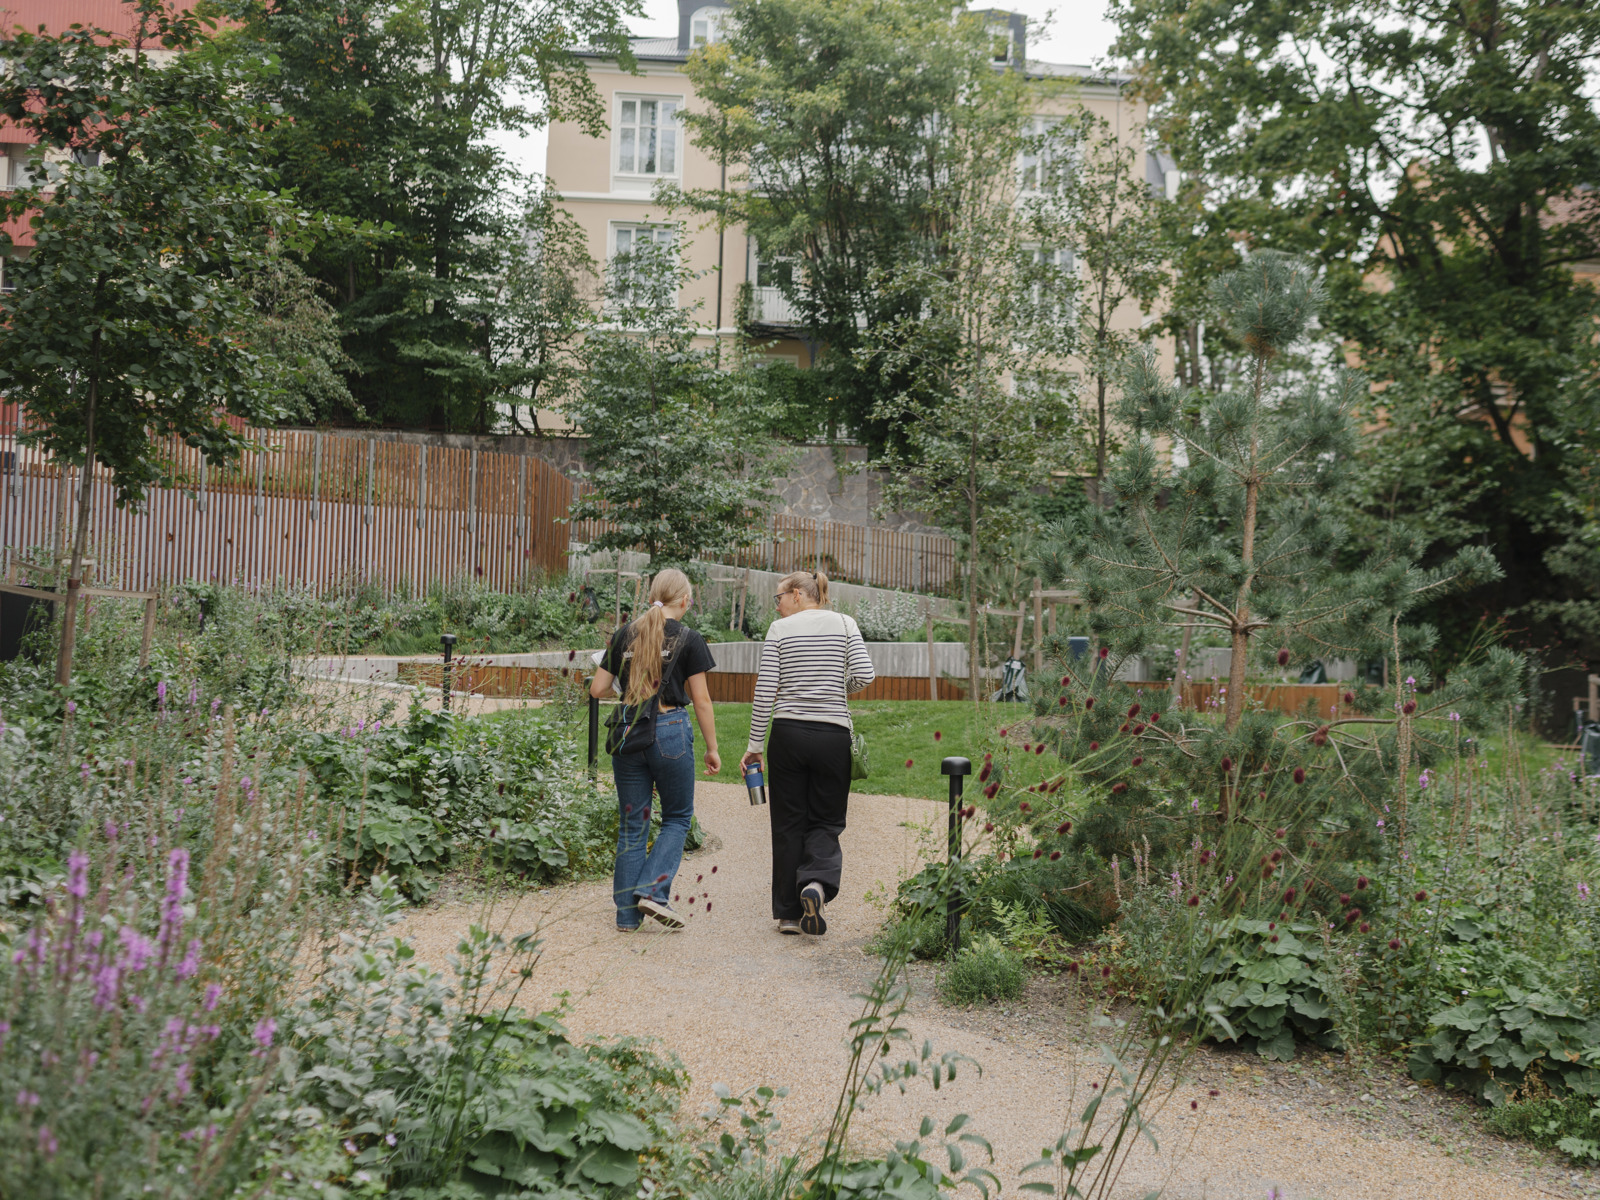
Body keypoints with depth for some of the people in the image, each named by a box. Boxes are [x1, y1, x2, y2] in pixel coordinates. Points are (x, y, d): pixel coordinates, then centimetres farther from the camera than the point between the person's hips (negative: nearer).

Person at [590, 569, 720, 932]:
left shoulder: (624, 634, 6)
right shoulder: (688, 639, -3)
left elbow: (597, 689, 6)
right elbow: (701, 700, -3)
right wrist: (712, 748, 5)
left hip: (628, 734, 3)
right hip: (670, 731, -3)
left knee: (632, 824, 11)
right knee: (677, 817, 14)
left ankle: (627, 913, 11)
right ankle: (653, 890, -3)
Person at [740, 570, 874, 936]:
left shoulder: (779, 629, 2)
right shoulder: (844, 623, 5)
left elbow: (765, 692, -3)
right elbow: (863, 675, -7)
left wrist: (754, 745, 2)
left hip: (788, 734, 0)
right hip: (833, 735, 0)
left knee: (788, 823, 9)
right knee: (826, 820, 12)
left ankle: (790, 912, 12)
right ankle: (817, 883, -16)